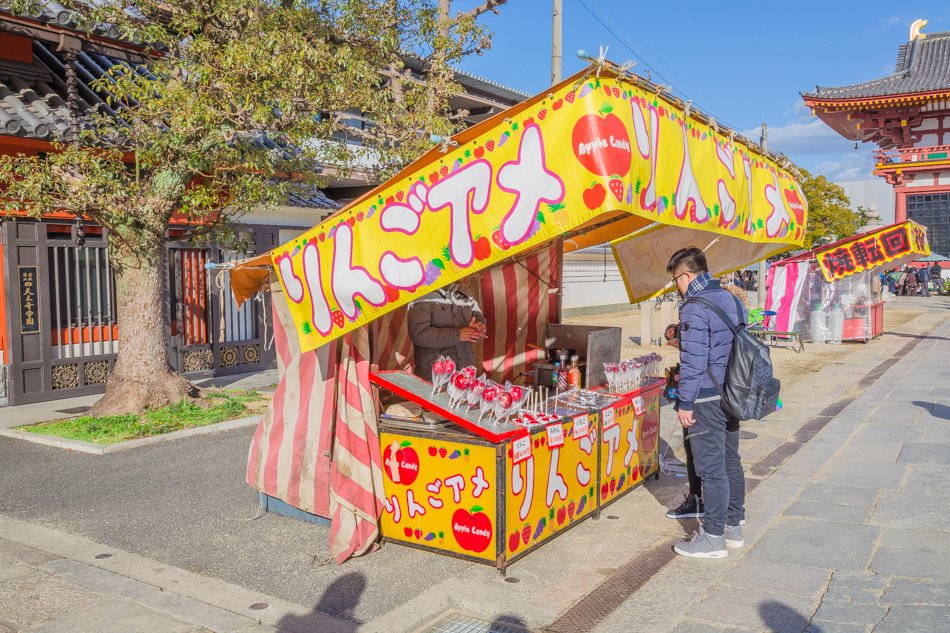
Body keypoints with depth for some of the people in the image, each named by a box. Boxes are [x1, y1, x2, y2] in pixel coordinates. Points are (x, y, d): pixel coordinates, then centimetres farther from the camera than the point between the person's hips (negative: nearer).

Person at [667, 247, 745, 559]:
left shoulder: (695, 308, -16)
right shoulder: (732, 300, 11)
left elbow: (694, 361, -20)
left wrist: (685, 403, -14)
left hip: (707, 400, -9)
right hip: (731, 396, 9)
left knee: (711, 468, -2)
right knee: (730, 462, 17)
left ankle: (713, 537, 7)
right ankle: (733, 526, 29)